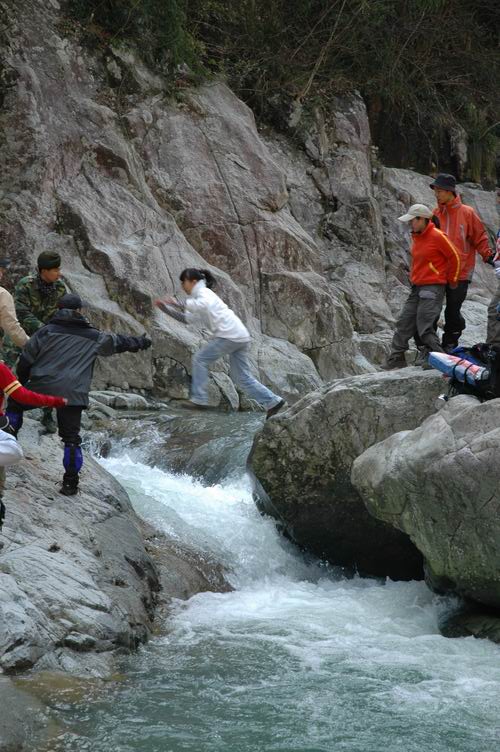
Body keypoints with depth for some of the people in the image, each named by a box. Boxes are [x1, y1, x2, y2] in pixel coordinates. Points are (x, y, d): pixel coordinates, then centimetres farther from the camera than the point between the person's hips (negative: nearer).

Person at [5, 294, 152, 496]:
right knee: (71, 439, 6)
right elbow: (119, 342, 27)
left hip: (40, 387, 0)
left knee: (15, 403, 27)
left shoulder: (47, 331, 8)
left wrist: (22, 381, 20)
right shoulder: (94, 337, 12)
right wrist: (141, 342, 45)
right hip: (73, 394, 0)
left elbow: (26, 359, 6)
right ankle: (70, 483, 5)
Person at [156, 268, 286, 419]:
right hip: (241, 335, 9)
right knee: (242, 378, 9)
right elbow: (188, 318, 31)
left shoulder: (203, 292, -1)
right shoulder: (203, 294, 27)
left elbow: (203, 305, -26)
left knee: (200, 359, 0)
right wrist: (167, 308, 24)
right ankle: (272, 401, 4)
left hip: (230, 334, -9)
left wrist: (179, 304, -20)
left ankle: (199, 399, -2)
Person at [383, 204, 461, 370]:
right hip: (417, 287, 8)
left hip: (433, 287, -8)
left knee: (425, 328, -12)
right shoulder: (415, 237, 12)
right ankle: (396, 358, 12)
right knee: (404, 323, 7)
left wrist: (452, 281, 2)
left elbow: (454, 257, -7)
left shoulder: (437, 236, -14)